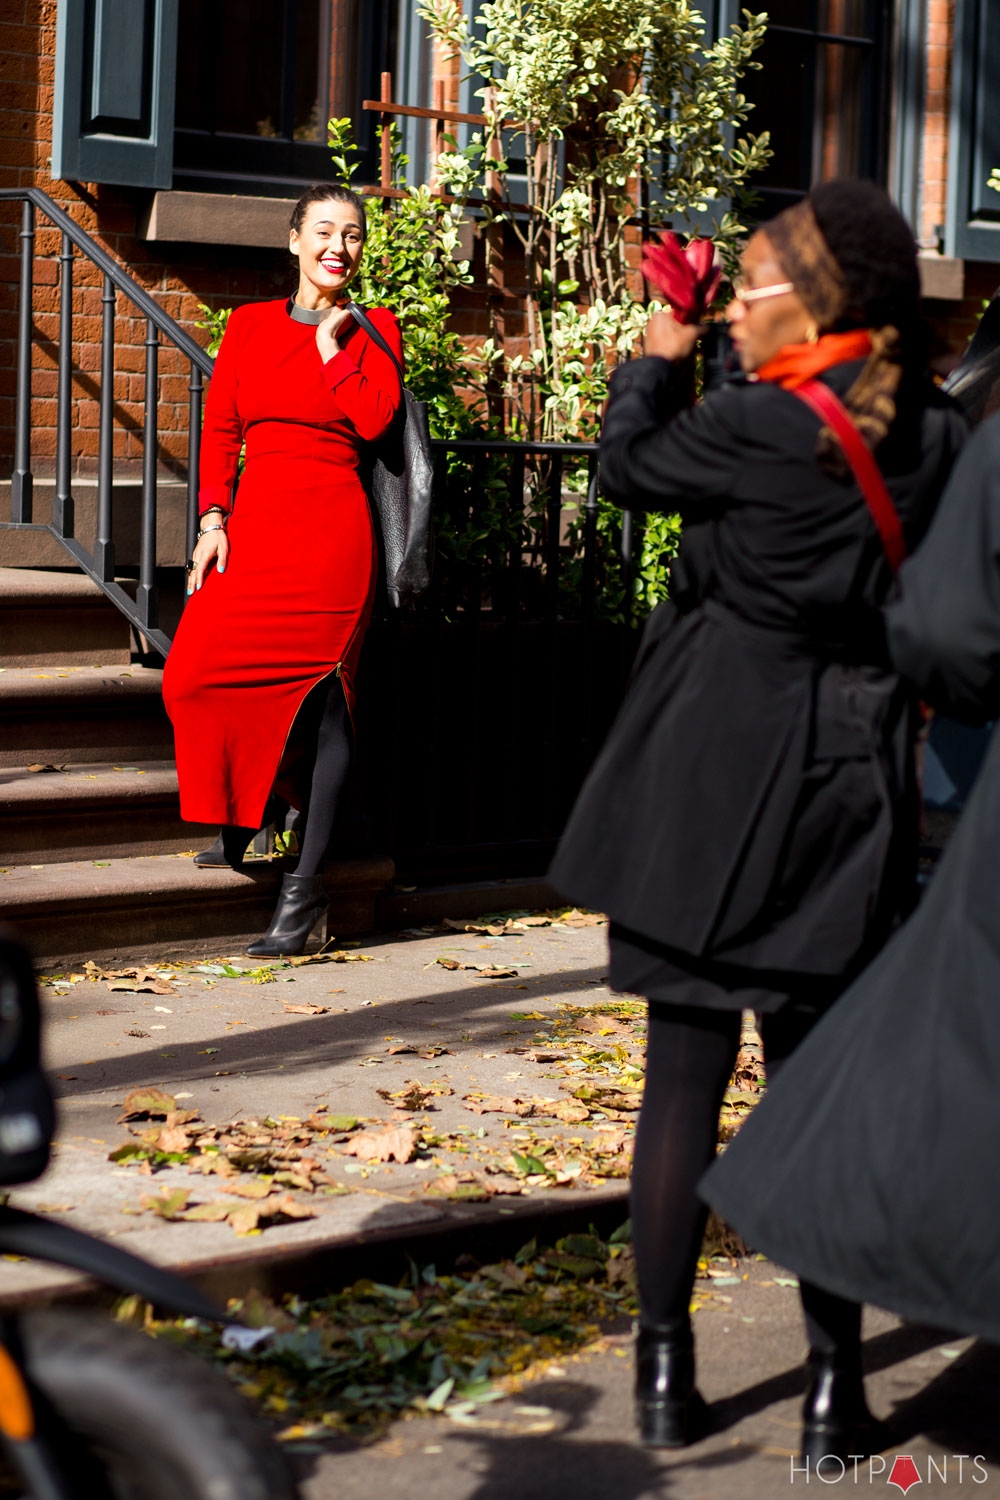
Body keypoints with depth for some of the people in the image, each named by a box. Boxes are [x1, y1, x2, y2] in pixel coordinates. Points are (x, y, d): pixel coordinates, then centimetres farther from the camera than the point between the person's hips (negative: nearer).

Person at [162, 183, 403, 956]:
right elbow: (220, 430, 11)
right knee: (200, 673, -6)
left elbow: (373, 420, -11)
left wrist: (331, 341, -5)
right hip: (254, 522, 3)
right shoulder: (250, 326, 13)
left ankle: (308, 882, -3)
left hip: (330, 526, -3)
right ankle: (246, 815, 22)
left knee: (317, 685, -6)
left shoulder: (372, 330, 6)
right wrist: (214, 519, 1)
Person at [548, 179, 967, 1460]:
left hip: (709, 775, -4)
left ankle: (666, 1368, 11)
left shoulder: (757, 427, -14)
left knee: (684, 1069, 5)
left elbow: (629, 462, 2)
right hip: (842, 790, 4)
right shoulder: (936, 441, 0)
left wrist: (657, 358, 21)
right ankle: (835, 1381, 10)